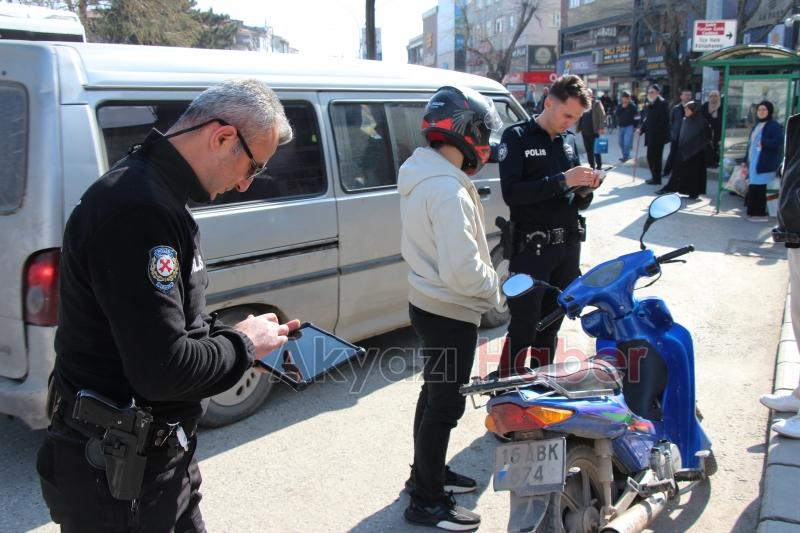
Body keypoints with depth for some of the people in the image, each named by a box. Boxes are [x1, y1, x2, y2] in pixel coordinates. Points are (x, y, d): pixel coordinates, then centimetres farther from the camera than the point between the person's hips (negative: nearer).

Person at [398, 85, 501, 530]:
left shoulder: (422, 175, 7)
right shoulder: (447, 188, -26)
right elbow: (462, 268, -31)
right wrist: (495, 289, -12)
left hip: (429, 304, 10)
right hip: (451, 313, -10)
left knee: (435, 393, 23)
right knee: (446, 404, 3)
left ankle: (428, 472, 41)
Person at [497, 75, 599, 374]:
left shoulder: (569, 140, 13)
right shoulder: (517, 137, -5)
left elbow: (578, 204, 18)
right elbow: (511, 193, -18)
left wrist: (586, 190, -5)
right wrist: (562, 180, -22)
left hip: (568, 245, 6)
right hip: (531, 246, -6)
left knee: (550, 324, 14)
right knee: (523, 327, -5)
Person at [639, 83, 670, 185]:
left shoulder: (662, 103, -9)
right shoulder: (648, 105, 14)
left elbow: (664, 120, -15)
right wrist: (641, 128, 3)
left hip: (658, 135, -8)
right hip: (650, 135, 8)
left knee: (655, 157, -5)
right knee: (651, 157, 12)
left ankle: (656, 179, 4)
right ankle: (654, 177, 22)